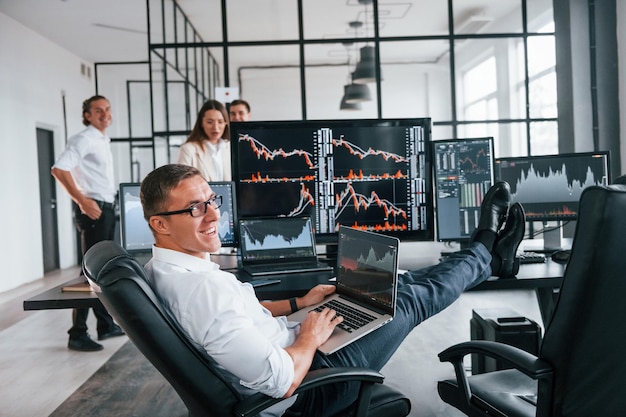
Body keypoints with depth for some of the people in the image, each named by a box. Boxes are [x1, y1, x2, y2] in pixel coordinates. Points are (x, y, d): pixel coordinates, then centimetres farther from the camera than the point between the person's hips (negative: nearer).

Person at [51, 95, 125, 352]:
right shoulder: (84, 139, -10)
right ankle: (77, 334, -1)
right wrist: (82, 201, -23)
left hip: (106, 208, 10)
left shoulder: (103, 142, 18)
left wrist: (109, 202, 16)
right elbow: (58, 169, -22)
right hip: (93, 209, -10)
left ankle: (105, 325, 25)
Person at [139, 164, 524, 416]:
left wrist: (297, 304, 10)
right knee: (412, 298, 5)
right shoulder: (203, 289, -36)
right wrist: (312, 336, -16)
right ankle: (485, 254, 32)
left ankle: (484, 256, 36)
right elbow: (283, 382, -34)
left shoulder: (166, 270, -3)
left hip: (288, 346, 8)